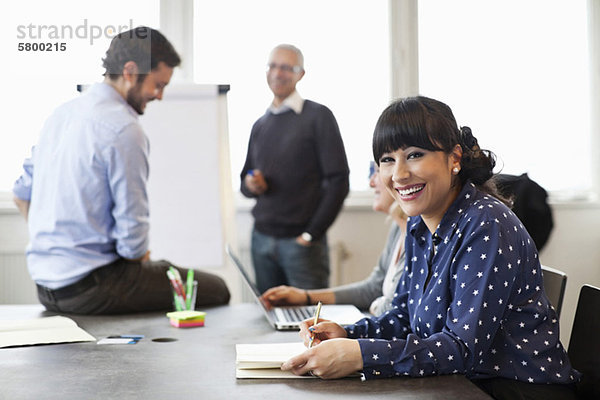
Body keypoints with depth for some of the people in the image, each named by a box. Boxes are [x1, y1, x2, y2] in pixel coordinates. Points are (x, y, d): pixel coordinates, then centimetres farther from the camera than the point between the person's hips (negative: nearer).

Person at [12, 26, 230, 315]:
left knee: (164, 267, 28)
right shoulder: (125, 130, -19)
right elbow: (132, 235, -20)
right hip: (90, 287, -9)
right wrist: (140, 256, 1)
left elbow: (21, 195, 16)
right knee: (217, 291, -1)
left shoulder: (63, 113, 8)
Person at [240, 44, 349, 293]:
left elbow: (338, 181, -8)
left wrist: (312, 234, -11)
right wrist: (250, 185, -2)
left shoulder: (318, 116, -3)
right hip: (261, 239, 5)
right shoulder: (260, 125, 15)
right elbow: (245, 182, 22)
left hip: (301, 242, -5)